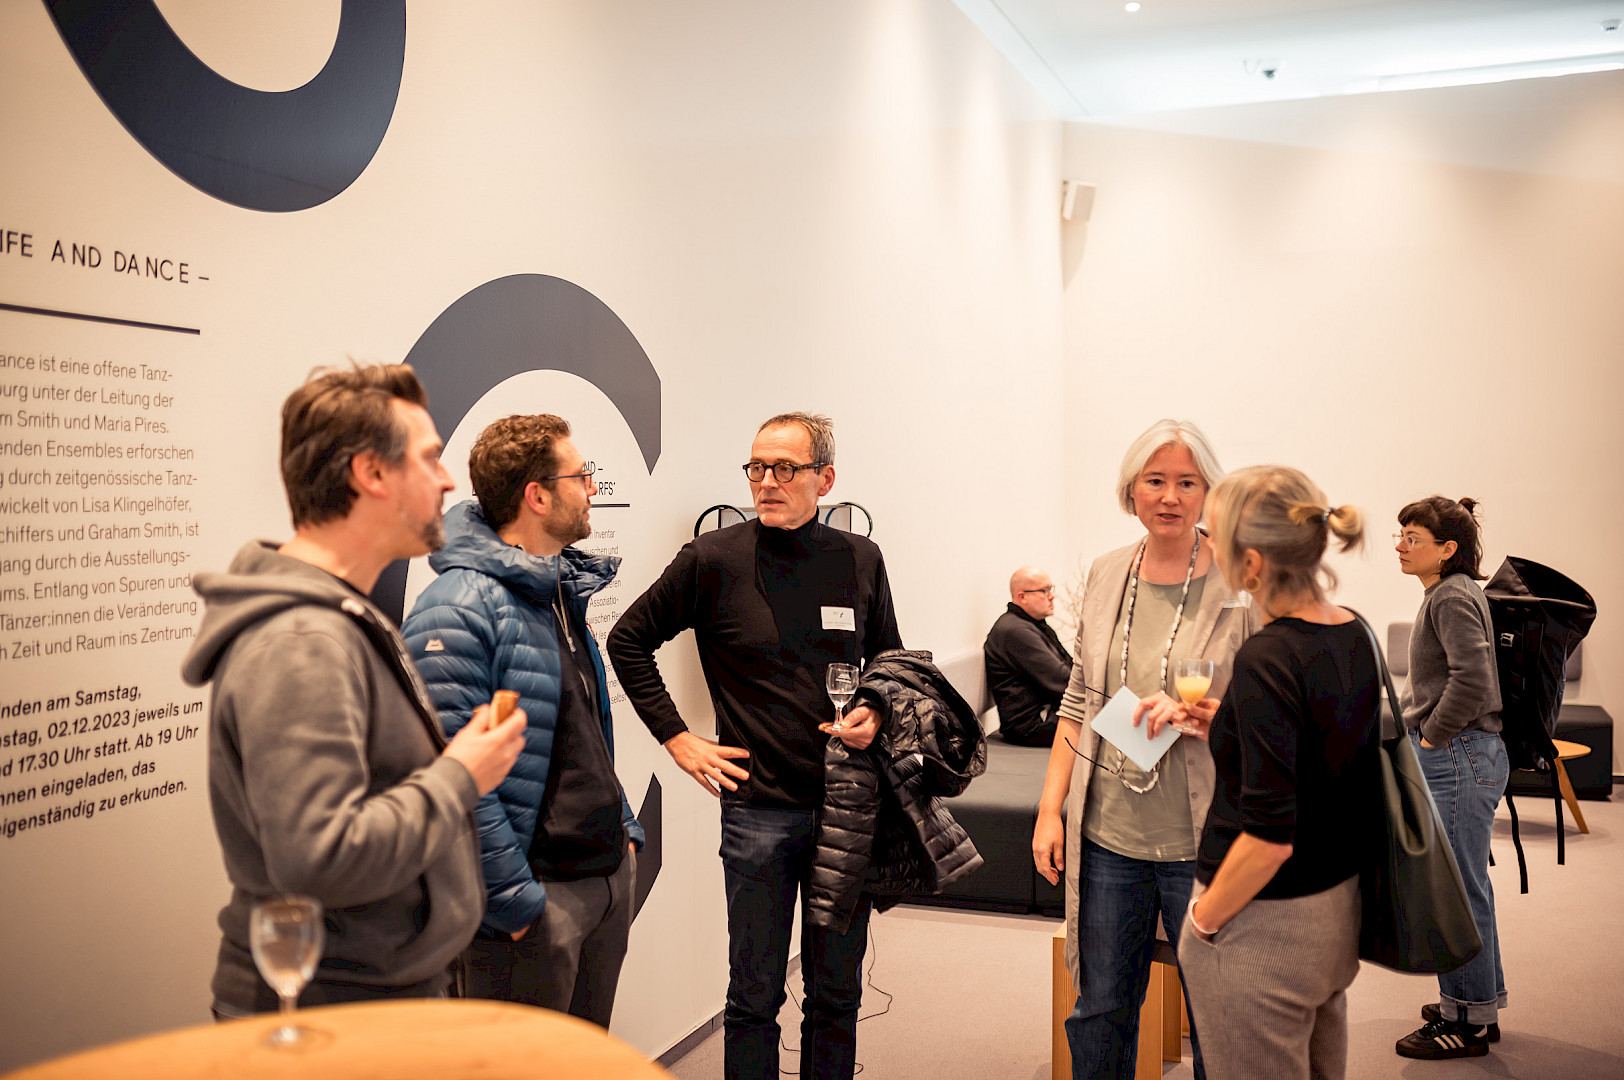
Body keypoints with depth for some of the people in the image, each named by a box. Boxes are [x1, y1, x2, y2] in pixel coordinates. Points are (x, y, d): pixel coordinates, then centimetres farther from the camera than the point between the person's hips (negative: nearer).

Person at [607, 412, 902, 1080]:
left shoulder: (860, 560, 4)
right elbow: (628, 641, 4)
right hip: (758, 807, -3)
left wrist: (875, 713, -3)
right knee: (754, 996, 6)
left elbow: (889, 661, 18)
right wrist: (678, 739, 0)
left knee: (838, 992, 14)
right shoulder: (714, 560, -6)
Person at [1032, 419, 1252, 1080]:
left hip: (1201, 843, -3)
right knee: (1100, 1012, 15)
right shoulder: (1106, 576, 6)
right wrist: (1050, 809, 7)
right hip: (1107, 835, 4)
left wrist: (1203, 715, -22)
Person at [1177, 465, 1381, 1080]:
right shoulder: (1353, 634, 0)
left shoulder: (1267, 660, -25)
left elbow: (1270, 836, -27)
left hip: (1265, 926, -8)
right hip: (1339, 911, 8)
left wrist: (1202, 920, -13)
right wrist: (1212, 722, 13)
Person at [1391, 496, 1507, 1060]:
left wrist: (1432, 735, -17)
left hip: (1458, 759, -11)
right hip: (1459, 756, 11)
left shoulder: (1452, 597, -16)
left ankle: (1468, 1023, 10)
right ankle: (1481, 1003, 30)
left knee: (1454, 890, -1)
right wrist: (1429, 738, 16)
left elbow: (1472, 679, -27)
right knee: (1466, 887, 18)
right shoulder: (1449, 594, 15)